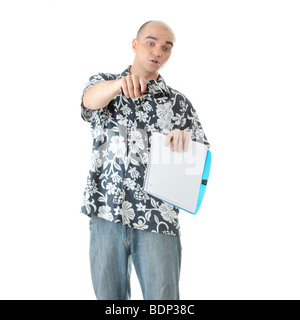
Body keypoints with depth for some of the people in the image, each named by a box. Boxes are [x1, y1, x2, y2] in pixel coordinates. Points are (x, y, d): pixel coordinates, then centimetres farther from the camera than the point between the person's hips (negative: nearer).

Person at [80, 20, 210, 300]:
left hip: (158, 222, 0)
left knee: (162, 296, -2)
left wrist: (185, 141, -16)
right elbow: (91, 100, -13)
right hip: (106, 214, 0)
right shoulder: (104, 83, 12)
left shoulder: (179, 104, 13)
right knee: (108, 295, 8)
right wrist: (120, 84, -37)